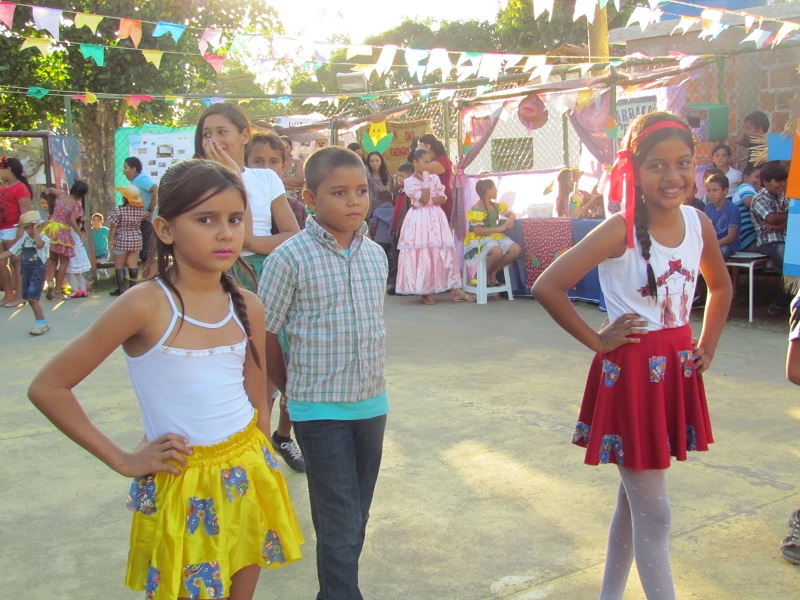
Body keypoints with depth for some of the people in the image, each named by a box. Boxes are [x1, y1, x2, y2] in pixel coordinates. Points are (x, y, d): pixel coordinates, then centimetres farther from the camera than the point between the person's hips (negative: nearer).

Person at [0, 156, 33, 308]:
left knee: (16, 262, -5)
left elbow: (25, 212, -15)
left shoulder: (20, 187, -8)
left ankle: (18, 296, -1)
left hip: (13, 230, -8)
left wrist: (20, 232, -22)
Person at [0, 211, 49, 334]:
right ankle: (40, 323, 20)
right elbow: (10, 252, 13)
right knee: (28, 298, 10)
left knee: (32, 298, -14)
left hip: (38, 272, -8)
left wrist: (36, 230, -31)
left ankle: (41, 323, -4)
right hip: (26, 273, 8)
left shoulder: (44, 238, -9)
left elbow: (40, 244, -34)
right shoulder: (24, 239, 12)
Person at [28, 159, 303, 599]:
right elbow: (47, 388, -13)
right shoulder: (145, 305, -17)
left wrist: (261, 472, 15)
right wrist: (123, 461, -11)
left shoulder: (247, 307, -1)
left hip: (249, 476, 5)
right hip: (181, 487, -5)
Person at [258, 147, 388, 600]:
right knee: (339, 524, -1)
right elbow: (263, 334, -7)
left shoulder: (376, 255, 4)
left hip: (373, 404, 6)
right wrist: (292, 388, 3)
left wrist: (372, 383, 12)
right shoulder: (291, 258, -13)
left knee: (358, 516, 16)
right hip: (320, 410, -6)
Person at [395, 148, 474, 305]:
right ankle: (424, 293, 4)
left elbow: (443, 199, 3)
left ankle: (455, 290, 0)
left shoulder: (434, 178, 10)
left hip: (435, 218, 4)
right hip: (419, 220, -4)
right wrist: (426, 181, -9)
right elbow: (424, 199, -14)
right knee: (421, 255, -4)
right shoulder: (409, 182, -3)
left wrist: (429, 201, -10)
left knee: (445, 252, 0)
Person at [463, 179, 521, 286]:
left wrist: (511, 219, -6)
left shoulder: (496, 206, 9)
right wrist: (499, 228, -23)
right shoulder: (476, 210, -15)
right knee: (497, 251, -38)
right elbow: (477, 231, -21)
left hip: (495, 236, 8)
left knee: (516, 249, -16)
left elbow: (511, 214, 21)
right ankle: (485, 273, -9)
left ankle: (494, 271, 0)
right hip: (479, 239, -8)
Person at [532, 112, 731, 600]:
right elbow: (547, 287, -22)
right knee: (654, 516, 0)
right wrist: (598, 341, -16)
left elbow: (721, 287, 19)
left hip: (678, 371, 6)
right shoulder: (621, 230, -18)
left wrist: (708, 347, 10)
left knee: (634, 499, 20)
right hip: (632, 373, -6)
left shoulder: (698, 222, 0)